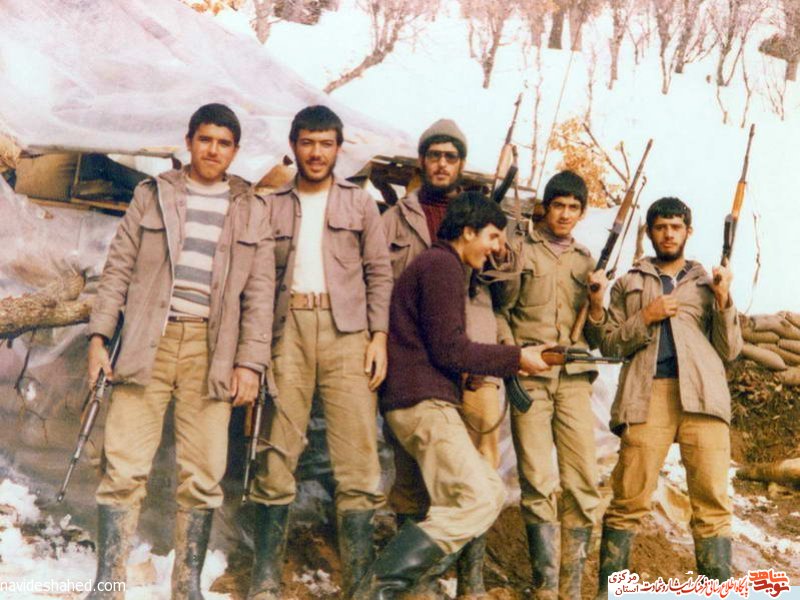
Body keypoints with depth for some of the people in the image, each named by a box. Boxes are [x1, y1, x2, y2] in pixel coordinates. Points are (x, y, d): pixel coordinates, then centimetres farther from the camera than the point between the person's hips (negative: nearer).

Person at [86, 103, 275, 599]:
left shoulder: (252, 210, 11)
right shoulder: (153, 195, 12)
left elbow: (259, 294, 6)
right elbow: (118, 269, 10)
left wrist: (251, 362, -2)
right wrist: (99, 335, 1)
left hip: (211, 351, 0)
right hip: (149, 343, 0)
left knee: (203, 478, 0)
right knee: (125, 469, -4)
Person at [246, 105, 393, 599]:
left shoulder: (361, 203, 14)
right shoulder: (272, 206, 16)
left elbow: (380, 273, 8)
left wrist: (379, 336, -3)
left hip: (346, 329, -1)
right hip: (287, 327, 1)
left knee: (357, 456, -7)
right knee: (277, 451, 0)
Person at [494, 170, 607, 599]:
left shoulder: (585, 260, 18)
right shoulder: (520, 249, 9)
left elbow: (596, 336, 17)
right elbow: (500, 308, 6)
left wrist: (597, 302, -1)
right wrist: (512, 350, -10)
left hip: (574, 378, 3)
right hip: (529, 375, -3)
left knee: (583, 482, -2)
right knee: (540, 483, -7)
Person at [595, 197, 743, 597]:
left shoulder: (707, 283, 23)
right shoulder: (628, 284, 20)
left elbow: (730, 350, 15)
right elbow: (609, 346, 11)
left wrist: (723, 300, 3)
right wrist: (646, 318, -3)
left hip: (703, 395, 1)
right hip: (648, 394, -1)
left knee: (712, 499, -5)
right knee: (629, 498, -5)